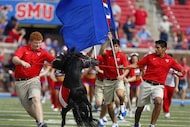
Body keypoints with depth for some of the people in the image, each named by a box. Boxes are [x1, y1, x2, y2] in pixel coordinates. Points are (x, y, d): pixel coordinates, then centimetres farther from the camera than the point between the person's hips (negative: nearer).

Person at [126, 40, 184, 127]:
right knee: (140, 106, 9)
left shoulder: (170, 60, 3)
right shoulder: (150, 57, 2)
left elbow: (181, 70, 8)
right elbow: (138, 65, 7)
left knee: (158, 102, -29)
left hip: (158, 86, -1)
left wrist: (179, 73, -15)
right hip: (146, 84, 1)